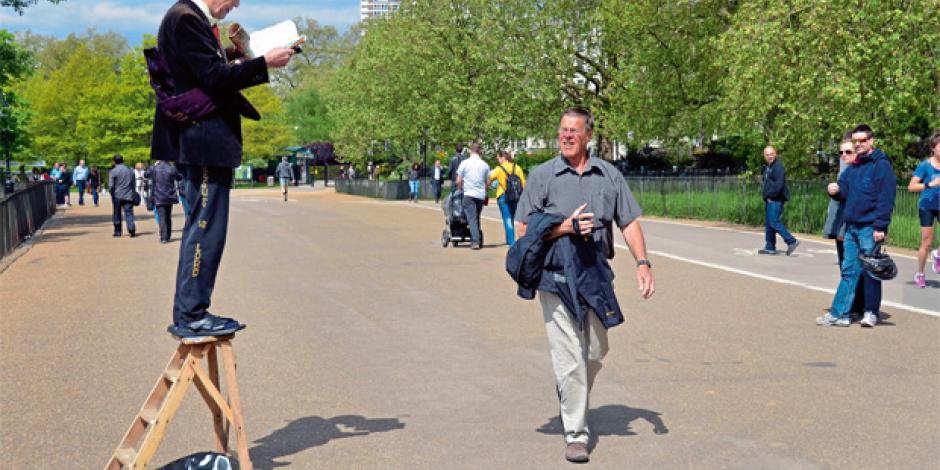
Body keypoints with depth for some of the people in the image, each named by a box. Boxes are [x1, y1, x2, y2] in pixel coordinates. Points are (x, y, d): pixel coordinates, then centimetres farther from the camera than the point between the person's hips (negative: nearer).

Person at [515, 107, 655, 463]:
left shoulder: (609, 175, 8)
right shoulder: (542, 176, 0)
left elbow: (629, 223, 9)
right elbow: (524, 232, -2)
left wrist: (642, 263, -3)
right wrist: (565, 227, -16)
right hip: (556, 278, -3)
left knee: (596, 353, 14)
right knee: (569, 357, -6)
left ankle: (569, 393, 43)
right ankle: (576, 434, 3)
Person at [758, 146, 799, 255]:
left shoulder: (778, 166, -12)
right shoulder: (768, 167, 19)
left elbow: (779, 184, -21)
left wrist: (770, 195, -14)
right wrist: (765, 195, 12)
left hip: (776, 200, -10)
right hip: (769, 200, 10)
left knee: (774, 222, -14)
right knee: (768, 223, 11)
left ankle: (792, 241, -10)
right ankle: (770, 247, 16)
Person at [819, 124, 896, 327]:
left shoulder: (881, 165, -7)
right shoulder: (853, 167, 15)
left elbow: (886, 199, -13)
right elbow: (844, 191, 20)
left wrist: (880, 227, -19)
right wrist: (835, 190, -5)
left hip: (870, 228, -7)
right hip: (851, 227, 7)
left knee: (870, 272, 1)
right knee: (849, 271, 6)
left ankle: (871, 313, 10)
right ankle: (839, 314, 7)